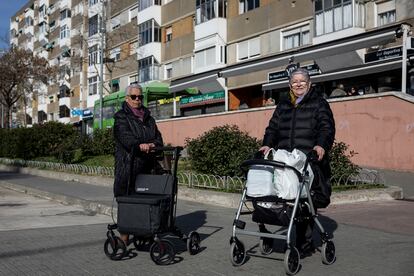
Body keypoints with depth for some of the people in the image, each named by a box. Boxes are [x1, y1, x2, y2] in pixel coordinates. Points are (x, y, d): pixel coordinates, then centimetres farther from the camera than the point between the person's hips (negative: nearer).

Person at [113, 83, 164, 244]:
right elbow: (125, 136, -15)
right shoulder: (121, 117, 3)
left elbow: (158, 137, 10)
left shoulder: (148, 118, 20)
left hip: (145, 166, 5)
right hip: (127, 166, -5)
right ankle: (124, 235, 3)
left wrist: (152, 144, -14)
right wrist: (139, 145, -34)